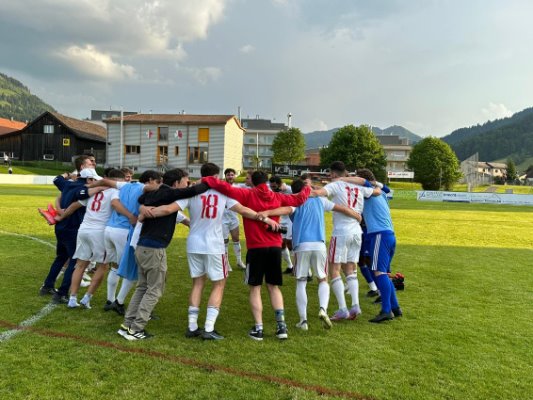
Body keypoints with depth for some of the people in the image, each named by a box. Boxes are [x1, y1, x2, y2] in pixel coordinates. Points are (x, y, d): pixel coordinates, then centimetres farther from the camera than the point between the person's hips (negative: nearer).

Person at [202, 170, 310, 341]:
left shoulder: (248, 195, -1)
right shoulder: (277, 197, 9)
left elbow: (227, 189, -13)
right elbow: (298, 199, 20)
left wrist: (206, 180, -1)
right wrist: (306, 189, 40)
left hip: (256, 247, -3)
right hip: (275, 247, 3)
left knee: (255, 288, 7)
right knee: (274, 286, 16)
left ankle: (258, 328, 6)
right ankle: (281, 324, 8)